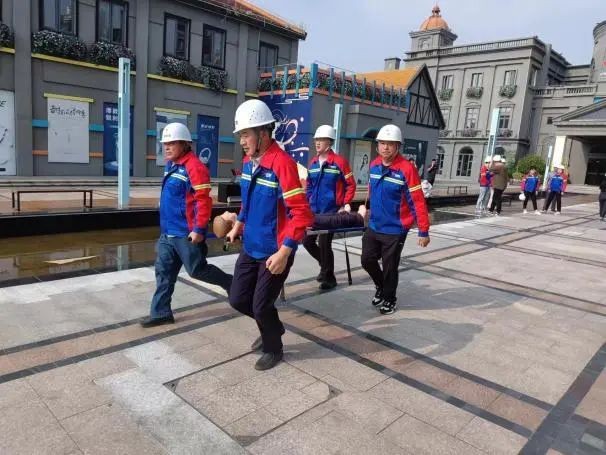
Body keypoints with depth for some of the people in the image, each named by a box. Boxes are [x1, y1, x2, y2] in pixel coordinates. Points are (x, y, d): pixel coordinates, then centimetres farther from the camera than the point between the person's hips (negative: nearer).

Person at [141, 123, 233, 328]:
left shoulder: (194, 167, -17)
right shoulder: (170, 165, 13)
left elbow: (203, 200, -21)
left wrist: (199, 229, -23)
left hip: (186, 233, -9)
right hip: (168, 232, 9)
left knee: (197, 270, 3)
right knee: (164, 272, 10)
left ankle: (232, 284, 25)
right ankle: (161, 313, 20)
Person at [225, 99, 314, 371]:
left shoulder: (282, 163, -22)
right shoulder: (248, 161, 5)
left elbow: (302, 214, -25)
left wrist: (284, 252, -26)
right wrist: (238, 226, 22)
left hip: (274, 253, -8)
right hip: (249, 248, 8)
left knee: (261, 306, 4)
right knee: (238, 300, 14)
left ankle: (273, 349, 33)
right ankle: (271, 327, 42)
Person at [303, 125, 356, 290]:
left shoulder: (339, 161, -8)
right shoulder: (313, 163, 9)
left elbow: (351, 185, -5)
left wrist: (346, 204, -11)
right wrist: (308, 203, 8)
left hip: (331, 211, -6)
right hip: (314, 211, 6)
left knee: (324, 243, -4)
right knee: (308, 241, 9)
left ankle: (329, 278, 15)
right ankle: (325, 265, 34)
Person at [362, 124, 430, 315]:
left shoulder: (406, 169, -18)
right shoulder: (374, 165, 2)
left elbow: (418, 201, -17)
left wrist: (423, 231, -16)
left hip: (395, 229, -6)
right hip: (373, 226, 6)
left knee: (389, 267, 6)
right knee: (367, 260, 13)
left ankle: (389, 299, 31)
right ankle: (381, 286, 41)